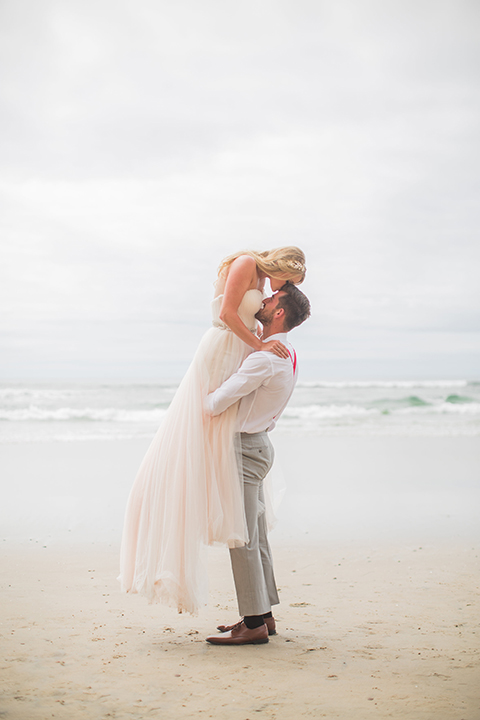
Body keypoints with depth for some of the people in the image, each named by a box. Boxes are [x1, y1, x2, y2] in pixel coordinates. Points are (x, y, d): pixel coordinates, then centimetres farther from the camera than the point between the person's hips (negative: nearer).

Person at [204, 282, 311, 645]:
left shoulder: (265, 359, -23)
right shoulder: (287, 354, 9)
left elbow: (217, 404, -23)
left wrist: (200, 402, -4)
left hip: (245, 448, -10)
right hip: (258, 443, 10)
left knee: (242, 537, -5)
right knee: (255, 534, 14)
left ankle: (254, 624, 0)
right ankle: (263, 613, 21)